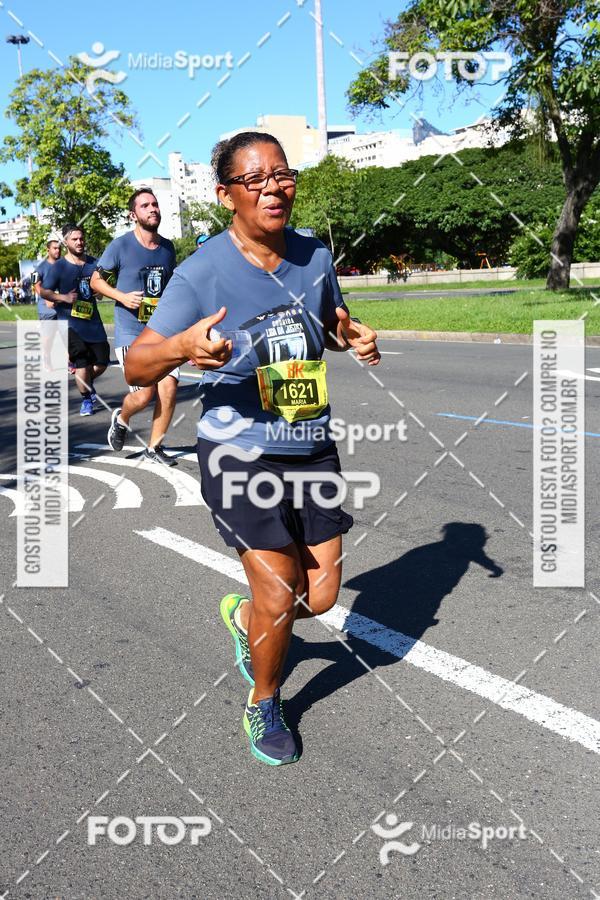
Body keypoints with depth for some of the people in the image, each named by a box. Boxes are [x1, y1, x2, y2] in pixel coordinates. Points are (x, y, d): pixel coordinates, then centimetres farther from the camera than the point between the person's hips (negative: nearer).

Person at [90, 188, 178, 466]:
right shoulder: (120, 246, -6)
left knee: (169, 389, -7)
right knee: (145, 394, -14)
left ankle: (154, 447, 13)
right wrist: (122, 296, -14)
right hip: (130, 331, -4)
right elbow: (97, 280, 1)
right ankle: (121, 418, 22)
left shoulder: (167, 247, 9)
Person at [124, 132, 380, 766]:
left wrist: (355, 338, -5)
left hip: (312, 448, 5)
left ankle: (244, 618, 42)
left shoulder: (314, 256, 0)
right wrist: (181, 347, -35)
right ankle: (264, 706, 24)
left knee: (321, 595, 8)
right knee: (279, 594, -7)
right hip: (239, 454, -5)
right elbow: (136, 366, -12)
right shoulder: (202, 273, -14)